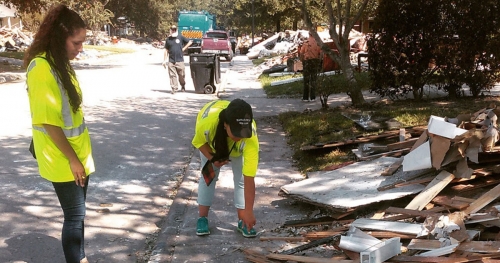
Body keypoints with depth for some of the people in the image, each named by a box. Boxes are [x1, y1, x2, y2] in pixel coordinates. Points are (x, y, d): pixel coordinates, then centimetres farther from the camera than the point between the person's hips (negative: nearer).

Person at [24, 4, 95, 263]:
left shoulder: (60, 63, 8)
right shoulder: (41, 68, -20)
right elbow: (48, 121, -22)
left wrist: (80, 154, 15)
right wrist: (72, 159, -17)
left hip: (78, 154, 8)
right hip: (63, 160, -8)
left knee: (77, 213, 17)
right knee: (75, 215, 1)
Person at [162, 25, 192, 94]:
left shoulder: (180, 37, 4)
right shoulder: (168, 39, 9)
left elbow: (190, 42, 11)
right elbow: (166, 50, 12)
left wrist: (184, 48, 3)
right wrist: (164, 60, 6)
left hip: (180, 60, -1)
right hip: (171, 60, 1)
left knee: (181, 75, 5)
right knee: (172, 75, -4)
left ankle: (183, 86, 29)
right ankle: (174, 88, 2)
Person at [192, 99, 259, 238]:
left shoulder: (250, 139, -46)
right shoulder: (207, 122, -46)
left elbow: (249, 179, -42)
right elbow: (199, 141, -19)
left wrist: (248, 211, -41)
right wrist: (211, 158, -34)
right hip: (211, 141, 1)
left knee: (241, 177, -8)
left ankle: (242, 220, 6)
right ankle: (202, 218, 10)